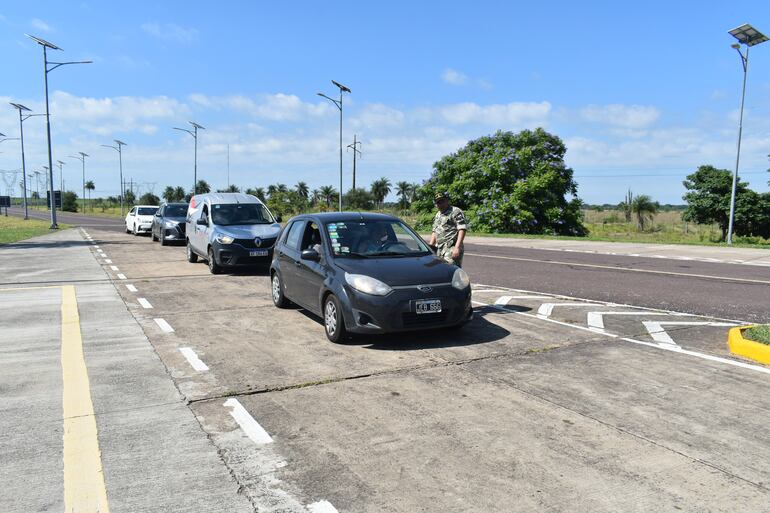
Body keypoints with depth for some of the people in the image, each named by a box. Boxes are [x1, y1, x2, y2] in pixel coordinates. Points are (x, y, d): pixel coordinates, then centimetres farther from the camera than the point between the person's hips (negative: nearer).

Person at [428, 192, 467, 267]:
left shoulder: (456, 212, -4)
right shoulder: (438, 215, 23)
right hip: (439, 250, 8)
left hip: (451, 249, -8)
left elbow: (462, 230, -13)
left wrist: (457, 247, -22)